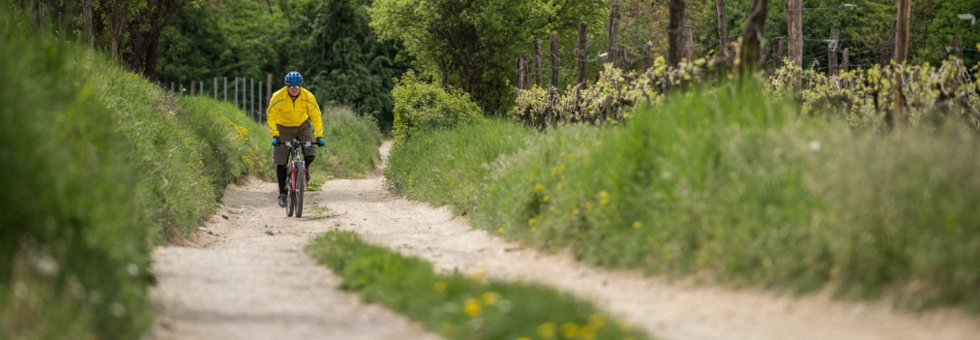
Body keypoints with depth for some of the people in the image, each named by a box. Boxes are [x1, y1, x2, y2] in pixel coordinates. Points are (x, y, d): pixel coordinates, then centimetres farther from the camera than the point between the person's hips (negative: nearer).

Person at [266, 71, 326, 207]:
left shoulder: (308, 97, -20)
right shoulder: (278, 97, -24)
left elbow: (316, 116, -15)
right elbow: (271, 116, -19)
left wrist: (319, 136, -23)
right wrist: (274, 135, -28)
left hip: (302, 126, 1)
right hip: (283, 127, -1)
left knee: (310, 154, -20)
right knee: (281, 162, -5)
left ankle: (305, 168, 15)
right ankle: (282, 194, 6)